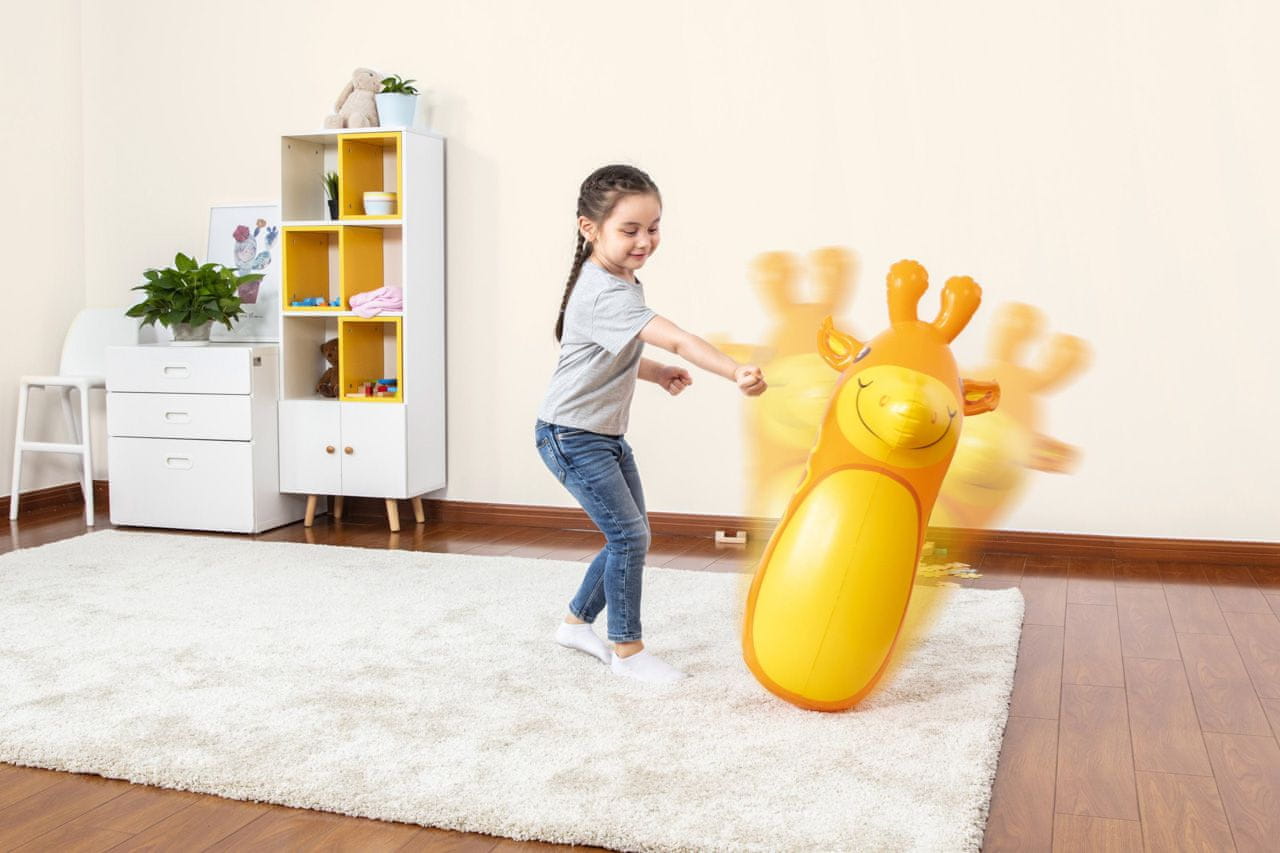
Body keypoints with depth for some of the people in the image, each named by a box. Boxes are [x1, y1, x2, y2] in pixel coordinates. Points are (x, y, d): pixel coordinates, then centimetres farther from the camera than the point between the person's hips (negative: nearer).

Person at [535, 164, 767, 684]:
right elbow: (676, 339, -42)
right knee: (629, 535, -9)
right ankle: (627, 649, 7)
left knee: (630, 536, 14)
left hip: (608, 435, 10)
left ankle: (576, 622, 30)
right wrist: (736, 373, -52)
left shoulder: (615, 281, 6)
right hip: (572, 437, -10)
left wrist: (656, 373, 4)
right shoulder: (607, 294, -27)